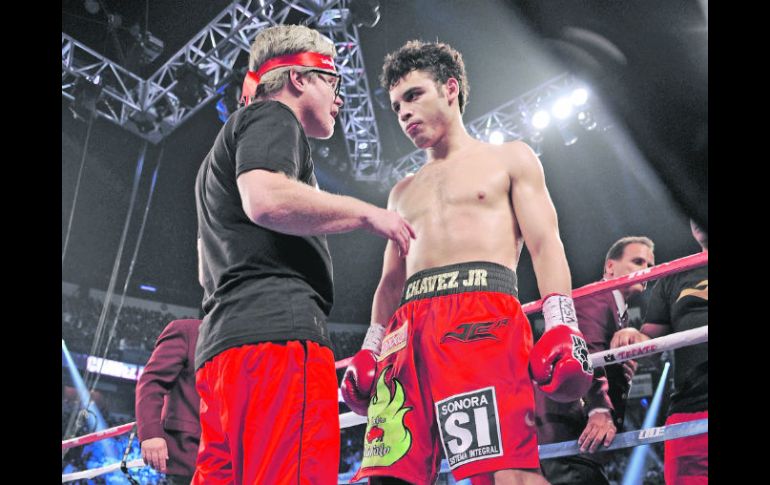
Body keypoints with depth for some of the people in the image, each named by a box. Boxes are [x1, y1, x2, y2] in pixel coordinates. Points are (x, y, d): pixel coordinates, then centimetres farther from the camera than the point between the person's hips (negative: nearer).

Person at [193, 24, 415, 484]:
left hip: (222, 343, 10)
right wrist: (367, 213, -7)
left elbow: (209, 270, 34)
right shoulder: (272, 118, 5)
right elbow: (267, 200, -17)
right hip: (276, 330, -10)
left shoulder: (232, 140, 34)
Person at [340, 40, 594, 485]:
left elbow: (545, 244, 6)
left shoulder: (510, 159, 18)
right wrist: (370, 349, 12)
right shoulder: (403, 193, 31)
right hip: (408, 324, 5)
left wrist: (562, 326, -9)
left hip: (483, 313, -4)